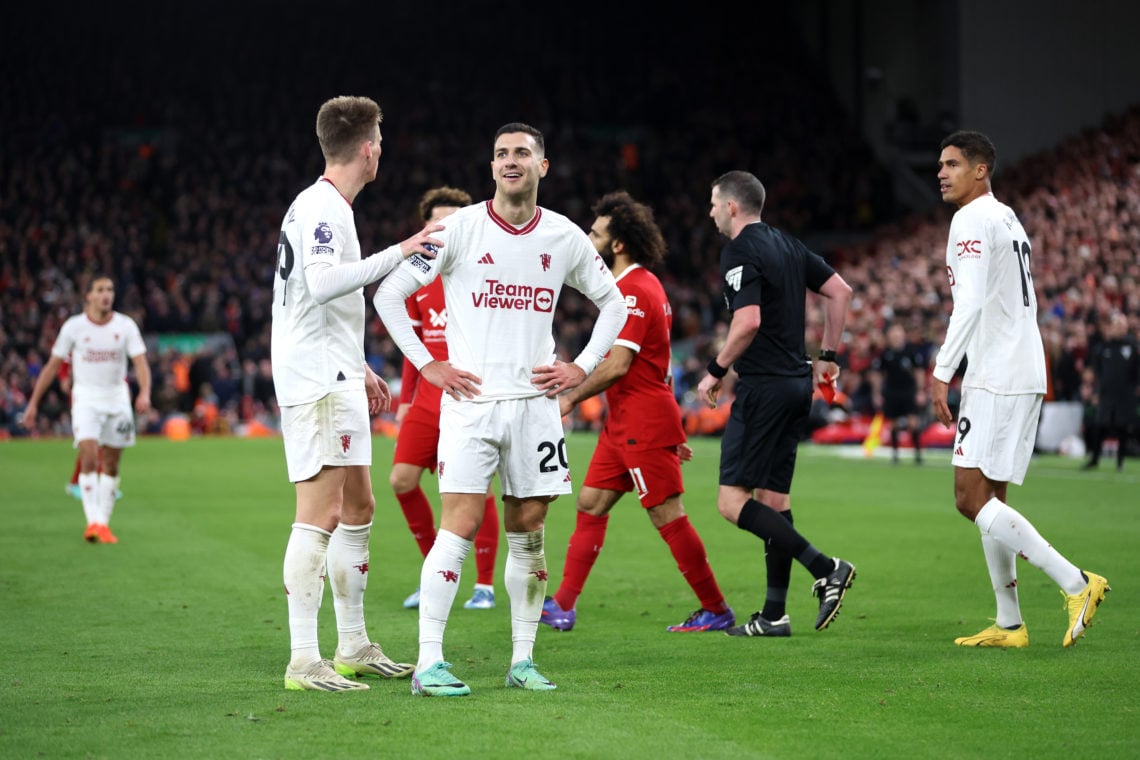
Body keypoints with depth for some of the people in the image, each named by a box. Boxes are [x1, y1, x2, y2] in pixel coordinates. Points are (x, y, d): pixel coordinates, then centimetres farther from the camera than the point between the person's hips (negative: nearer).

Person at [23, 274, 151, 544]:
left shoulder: (126, 325, -2)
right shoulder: (73, 326, -4)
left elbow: (141, 362, -8)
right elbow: (52, 366, 3)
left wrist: (144, 393, -27)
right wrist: (33, 402, 2)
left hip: (117, 398, 2)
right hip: (86, 398, -2)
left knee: (111, 465, 7)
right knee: (89, 458, -18)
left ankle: (104, 523, 17)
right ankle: (93, 522, -20)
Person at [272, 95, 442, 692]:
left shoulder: (326, 206, 18)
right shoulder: (321, 207, -13)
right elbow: (321, 283, -29)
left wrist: (358, 369, 30)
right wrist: (397, 254, -27)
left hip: (335, 379, 11)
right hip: (317, 384, -11)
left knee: (358, 509, 15)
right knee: (320, 515, -13)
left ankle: (353, 646, 24)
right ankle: (304, 661, -14)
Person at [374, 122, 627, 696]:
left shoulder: (564, 237, 6)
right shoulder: (459, 229, -4)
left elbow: (612, 303, 21)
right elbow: (389, 294, 0)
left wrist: (581, 368, 9)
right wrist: (427, 365, -5)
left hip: (535, 402, 4)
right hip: (471, 400, -3)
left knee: (528, 534, 6)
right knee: (458, 528, -11)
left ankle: (523, 660, 15)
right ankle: (429, 663, -10)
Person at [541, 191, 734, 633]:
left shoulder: (633, 290, -17)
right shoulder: (643, 285, 15)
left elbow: (618, 365, -23)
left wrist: (572, 398, -11)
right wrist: (673, 430, 22)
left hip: (643, 426, -10)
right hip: (624, 423, 10)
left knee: (668, 517, -5)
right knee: (590, 504, 9)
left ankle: (716, 610, 3)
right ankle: (563, 606, 10)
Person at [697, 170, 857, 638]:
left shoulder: (739, 253, -12)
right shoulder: (788, 246, 14)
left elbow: (748, 321, -23)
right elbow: (840, 291, 14)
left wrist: (716, 371, -11)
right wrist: (827, 355, 18)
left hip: (763, 388, -9)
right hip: (798, 384, 9)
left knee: (732, 501, -8)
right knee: (773, 498, 11)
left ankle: (825, 568, -16)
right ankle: (774, 614, 11)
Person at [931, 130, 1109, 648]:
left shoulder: (972, 220, -9)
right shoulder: (1008, 219, 21)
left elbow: (971, 303, -20)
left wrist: (943, 373, -20)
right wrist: (950, 362, 25)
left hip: (997, 378, -10)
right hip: (1024, 372, 10)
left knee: (971, 499, -12)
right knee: (988, 499, 12)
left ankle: (1076, 583, -16)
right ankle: (1009, 624, 12)